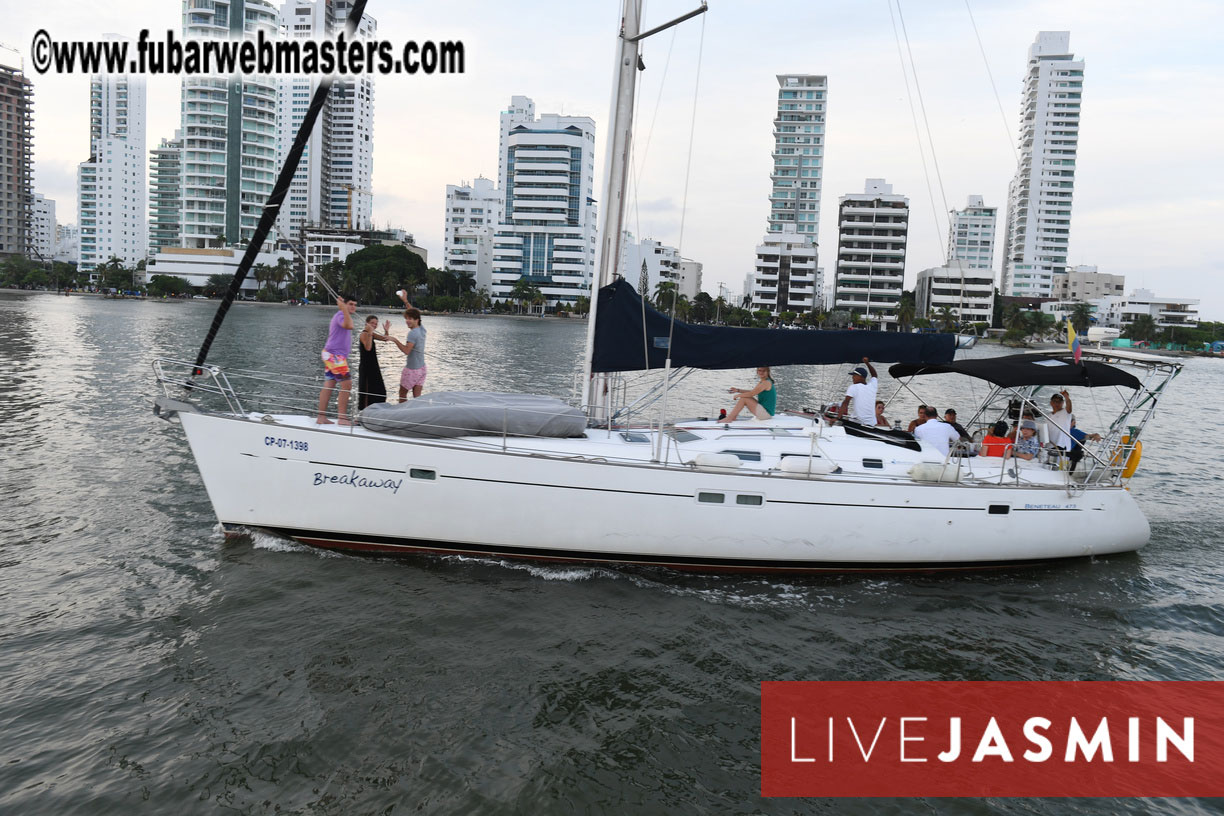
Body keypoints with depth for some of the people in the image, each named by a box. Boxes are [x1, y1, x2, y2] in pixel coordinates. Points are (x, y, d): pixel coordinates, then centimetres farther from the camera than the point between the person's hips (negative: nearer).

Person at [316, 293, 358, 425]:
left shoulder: (340, 315, 22)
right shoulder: (341, 314, -11)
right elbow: (349, 326, -32)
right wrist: (344, 309, -33)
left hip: (331, 355, 11)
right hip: (335, 355, -11)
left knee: (328, 386, 8)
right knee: (347, 385, -11)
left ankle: (321, 417, 8)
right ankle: (342, 417, -10)